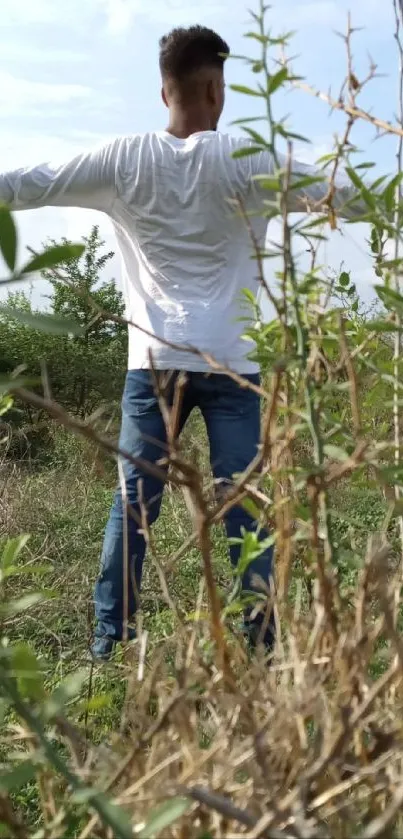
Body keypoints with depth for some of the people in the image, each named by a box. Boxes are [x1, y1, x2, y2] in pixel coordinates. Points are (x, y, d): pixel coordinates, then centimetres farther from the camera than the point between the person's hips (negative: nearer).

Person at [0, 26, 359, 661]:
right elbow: (336, 193, 4)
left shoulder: (124, 160, 6)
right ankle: (262, 645, 3)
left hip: (154, 361, 2)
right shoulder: (244, 161, 1)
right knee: (246, 509, 1)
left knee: (132, 506, 7)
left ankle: (108, 645, 11)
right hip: (230, 363, -2)